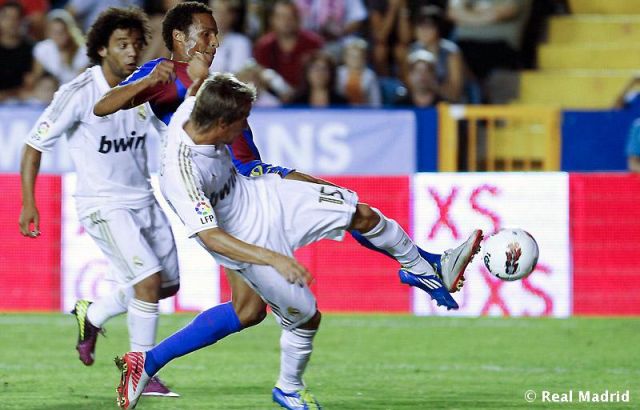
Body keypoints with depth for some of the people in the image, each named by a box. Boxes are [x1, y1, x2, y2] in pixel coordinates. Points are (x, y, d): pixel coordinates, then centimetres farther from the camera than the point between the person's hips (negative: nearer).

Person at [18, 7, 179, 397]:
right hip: (102, 204, -7)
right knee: (148, 279, -19)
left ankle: (92, 315, 33)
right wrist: (28, 203, -13)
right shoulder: (79, 93, -16)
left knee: (169, 283, 11)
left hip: (144, 199, 7)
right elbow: (35, 145, -9)